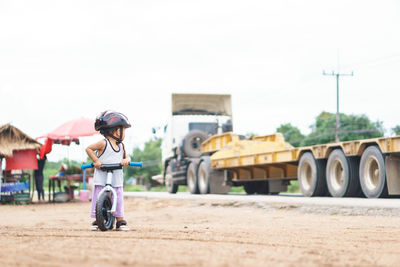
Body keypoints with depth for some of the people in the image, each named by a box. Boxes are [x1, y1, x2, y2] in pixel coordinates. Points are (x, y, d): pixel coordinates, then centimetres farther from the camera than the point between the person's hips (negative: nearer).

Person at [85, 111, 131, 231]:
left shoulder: (121, 145, 11)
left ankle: (120, 221, 8)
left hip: (117, 179, 5)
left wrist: (126, 160, -9)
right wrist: (96, 160, -13)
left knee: (118, 198, 2)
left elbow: (126, 156, 15)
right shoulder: (103, 143, -7)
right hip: (101, 178, -5)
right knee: (98, 198, -3)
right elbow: (89, 149, -4)